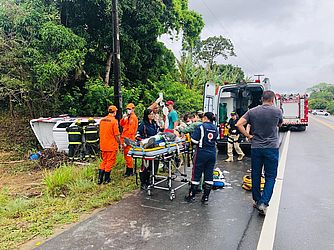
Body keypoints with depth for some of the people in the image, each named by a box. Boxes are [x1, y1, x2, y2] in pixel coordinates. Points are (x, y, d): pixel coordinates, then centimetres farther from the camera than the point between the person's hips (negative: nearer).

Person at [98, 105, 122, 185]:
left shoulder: (102, 120, 5)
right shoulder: (114, 121, -15)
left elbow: (100, 133, 13)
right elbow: (117, 135, -15)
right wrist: (120, 144, -2)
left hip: (103, 145, 6)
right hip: (111, 145, -6)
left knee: (104, 161, 17)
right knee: (110, 161, 7)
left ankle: (100, 179, 16)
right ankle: (106, 179, 14)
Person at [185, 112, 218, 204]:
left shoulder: (201, 127, -11)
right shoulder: (215, 128, 8)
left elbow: (194, 140, -15)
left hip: (201, 153, -5)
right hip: (212, 154, 5)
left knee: (196, 174, 5)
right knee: (209, 175, 8)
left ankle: (191, 196, 15)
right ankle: (206, 198, 13)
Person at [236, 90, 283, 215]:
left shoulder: (252, 111, -2)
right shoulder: (277, 111, -4)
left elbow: (239, 124, -9)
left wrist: (248, 136, -1)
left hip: (256, 148, 2)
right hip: (272, 148, -2)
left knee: (255, 175, 13)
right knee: (270, 177, 6)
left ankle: (257, 201, 26)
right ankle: (263, 203, -4)